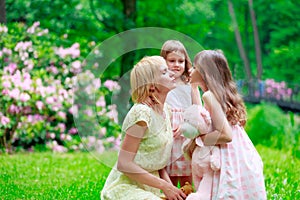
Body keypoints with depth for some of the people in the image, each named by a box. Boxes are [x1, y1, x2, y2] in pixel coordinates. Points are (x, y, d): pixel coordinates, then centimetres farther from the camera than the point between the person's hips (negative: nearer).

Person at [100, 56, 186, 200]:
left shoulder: (165, 111, 8)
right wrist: (164, 186, -18)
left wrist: (170, 186, -3)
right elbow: (124, 164, -20)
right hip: (126, 186, -8)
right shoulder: (142, 113, -18)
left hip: (148, 185, 8)